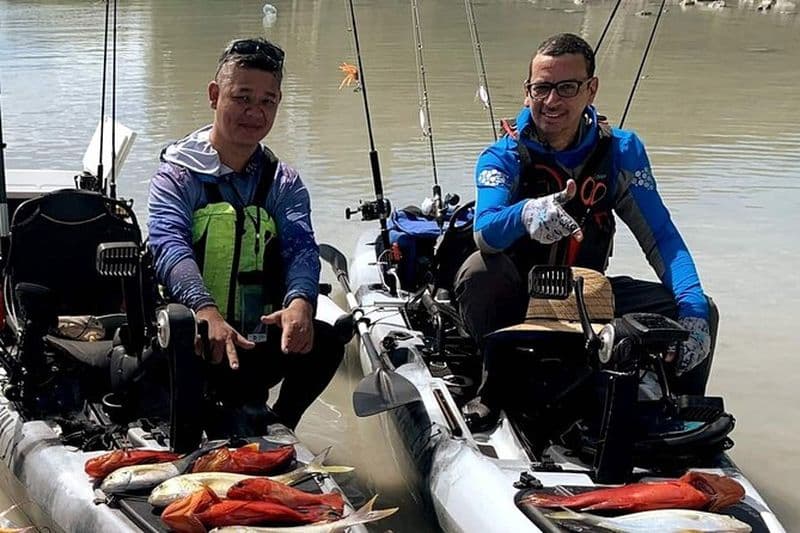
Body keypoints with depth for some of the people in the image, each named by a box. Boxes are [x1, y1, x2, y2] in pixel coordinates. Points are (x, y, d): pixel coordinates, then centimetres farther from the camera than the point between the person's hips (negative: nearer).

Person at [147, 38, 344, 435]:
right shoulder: (177, 174, 0)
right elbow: (170, 246, -19)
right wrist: (206, 312, -39)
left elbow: (300, 247, -7)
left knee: (325, 340, -24)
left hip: (260, 342, 4)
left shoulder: (285, 183, 12)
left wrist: (300, 301, -32)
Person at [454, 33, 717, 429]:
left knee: (700, 313, -15)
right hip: (518, 299, -2)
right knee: (479, 270, -35)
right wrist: (526, 214, -58)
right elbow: (485, 233, -34)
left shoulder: (621, 151, -6)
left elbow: (661, 236, -12)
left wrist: (693, 307, -29)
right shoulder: (503, 158, -15)